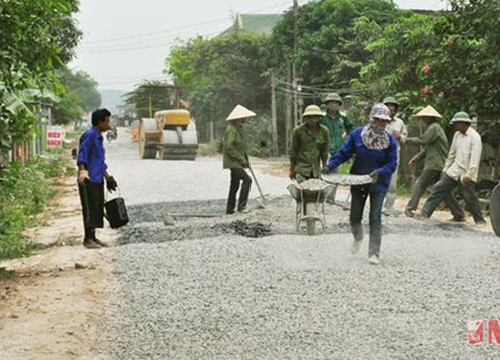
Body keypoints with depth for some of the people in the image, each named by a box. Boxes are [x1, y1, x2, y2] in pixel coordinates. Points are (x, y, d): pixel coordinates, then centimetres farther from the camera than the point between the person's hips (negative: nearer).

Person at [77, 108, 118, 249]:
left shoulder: (98, 137, 19)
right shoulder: (89, 135, -10)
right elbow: (82, 154, -18)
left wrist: (107, 177, 30)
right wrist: (82, 171, -31)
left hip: (98, 180, 10)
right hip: (88, 180, -10)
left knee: (98, 208, 10)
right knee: (90, 208, -8)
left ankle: (93, 237, 16)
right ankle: (88, 239, -5)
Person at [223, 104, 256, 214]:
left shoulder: (238, 128, 15)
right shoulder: (230, 129, -17)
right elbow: (229, 148, -23)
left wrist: (246, 159, 14)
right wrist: (242, 160, -20)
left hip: (237, 162, 10)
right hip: (232, 162, -10)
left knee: (235, 185, 12)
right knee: (246, 179, -17)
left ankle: (230, 209, 19)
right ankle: (241, 206, -14)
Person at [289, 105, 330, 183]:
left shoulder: (324, 131, -5)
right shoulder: (298, 131, -9)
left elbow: (325, 151, 4)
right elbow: (293, 151, -1)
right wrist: (292, 170, 3)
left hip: (316, 169, 3)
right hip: (301, 168, -3)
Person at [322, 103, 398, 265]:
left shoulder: (390, 140, -9)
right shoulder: (357, 134, -8)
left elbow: (392, 164, -10)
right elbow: (344, 153, -4)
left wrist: (379, 172, -28)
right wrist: (330, 166, -15)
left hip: (378, 184, -2)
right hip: (357, 181, 2)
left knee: (375, 219, -4)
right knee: (355, 216, 11)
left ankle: (374, 253, 4)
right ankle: (358, 238, 43)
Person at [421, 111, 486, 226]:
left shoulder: (475, 137, -14)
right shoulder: (457, 135, 9)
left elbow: (475, 158, -20)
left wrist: (469, 175, -25)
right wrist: (445, 168, 18)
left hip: (467, 174, -7)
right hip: (454, 170, 7)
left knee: (470, 197, -5)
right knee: (439, 188, 3)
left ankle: (480, 220, 11)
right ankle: (425, 212, 6)